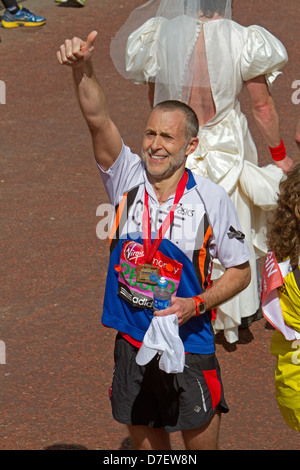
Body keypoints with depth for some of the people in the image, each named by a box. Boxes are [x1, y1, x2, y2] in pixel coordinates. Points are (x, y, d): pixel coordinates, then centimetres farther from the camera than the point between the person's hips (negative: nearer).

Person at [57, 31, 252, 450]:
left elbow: (241, 271, 0)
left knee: (201, 446, 7)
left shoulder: (212, 199, -8)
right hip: (132, 347, 3)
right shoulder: (128, 181, -3)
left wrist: (196, 304, -16)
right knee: (146, 446, 14)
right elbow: (99, 121, -19)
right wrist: (83, 69, -37)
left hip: (190, 350, -2)